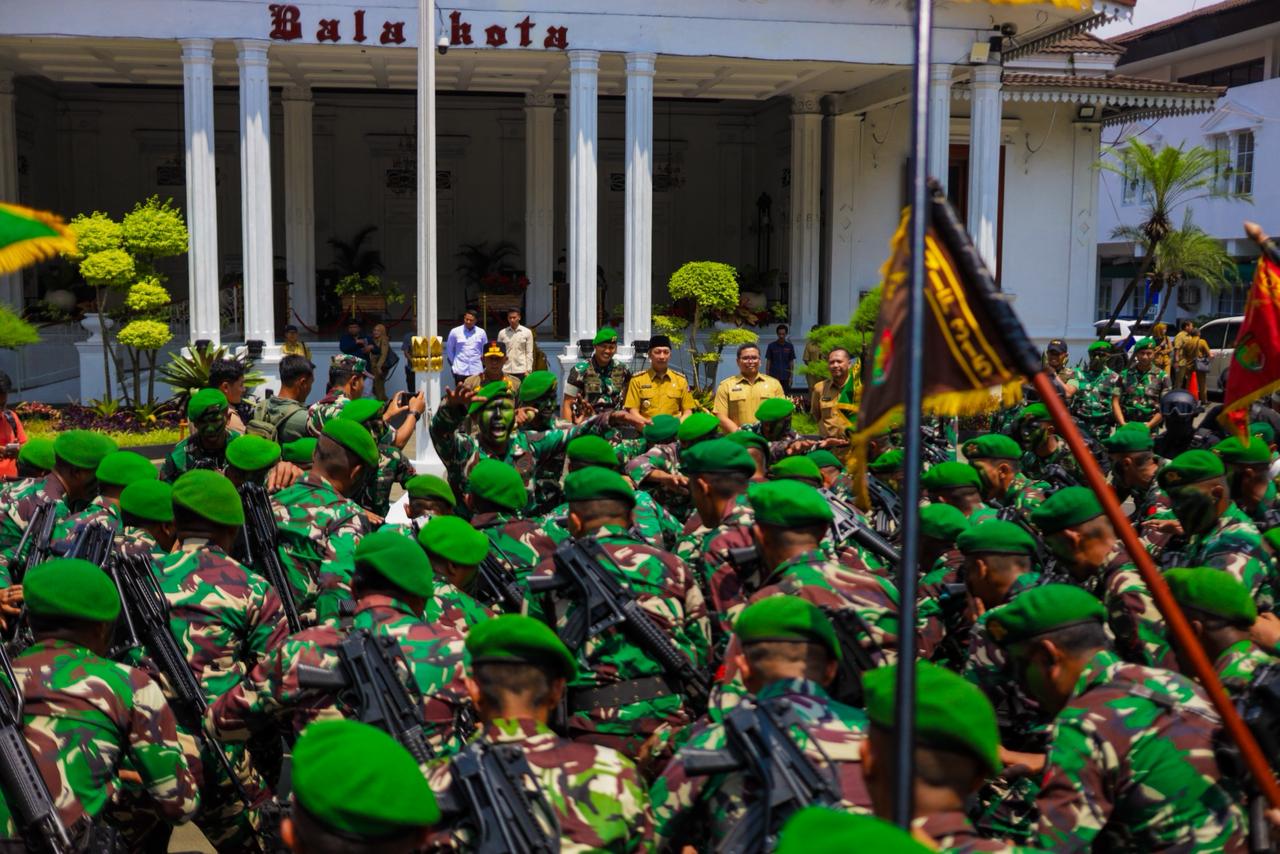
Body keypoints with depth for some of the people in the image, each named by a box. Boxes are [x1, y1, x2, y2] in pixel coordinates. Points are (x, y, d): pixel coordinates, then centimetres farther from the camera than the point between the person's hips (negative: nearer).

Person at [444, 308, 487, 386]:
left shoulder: (481, 332, 5)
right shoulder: (455, 332, 2)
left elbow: (485, 350, 16)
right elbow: (449, 350, 12)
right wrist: (453, 363, 11)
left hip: (476, 371, 1)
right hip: (460, 371, -1)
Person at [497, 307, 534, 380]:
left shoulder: (527, 332, 3)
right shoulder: (502, 333, 5)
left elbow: (529, 353, 2)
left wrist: (528, 370, -4)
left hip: (521, 371, -1)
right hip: (506, 371, 1)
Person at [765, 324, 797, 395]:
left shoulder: (790, 346, 4)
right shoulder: (771, 346, 1)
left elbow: (791, 362, 7)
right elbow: (768, 361, 4)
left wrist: (791, 376, 1)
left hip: (785, 377, 1)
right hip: (773, 376, -1)